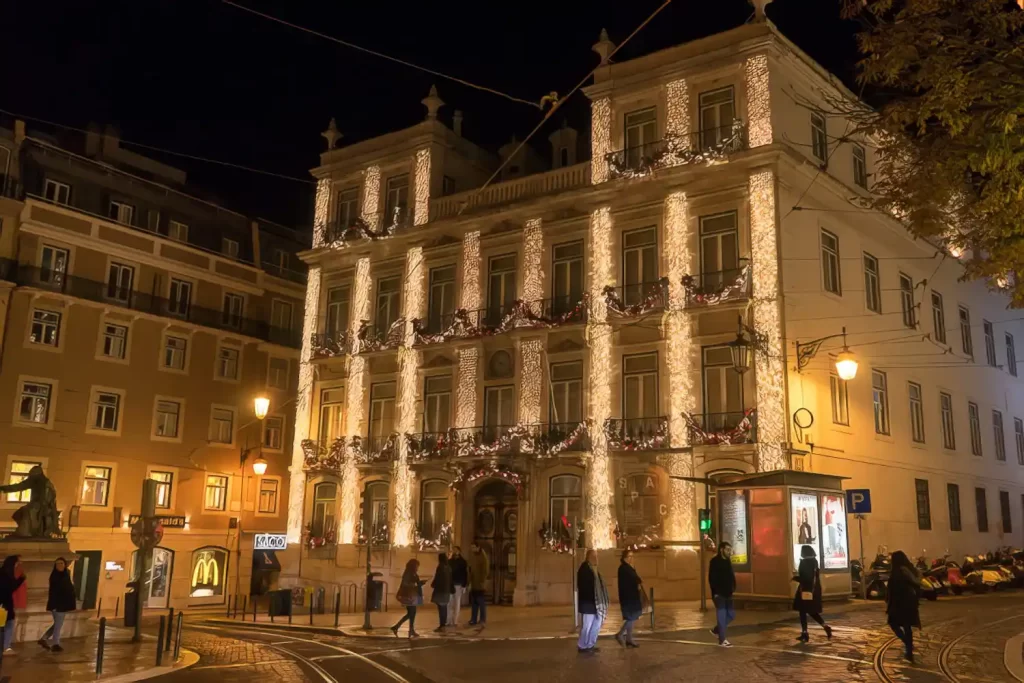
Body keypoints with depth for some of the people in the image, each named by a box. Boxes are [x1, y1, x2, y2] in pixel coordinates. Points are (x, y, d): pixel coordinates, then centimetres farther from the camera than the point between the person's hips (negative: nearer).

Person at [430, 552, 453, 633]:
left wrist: (432, 584, 3)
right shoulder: (448, 568, 9)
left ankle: (441, 626, -7)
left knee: (441, 608, -6)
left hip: (440, 590, -8)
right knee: (444, 608, 12)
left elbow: (437, 578, -15)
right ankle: (443, 625, 17)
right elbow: (450, 579, 13)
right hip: (446, 590, 8)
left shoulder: (440, 567, -15)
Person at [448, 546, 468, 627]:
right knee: (449, 603, -3)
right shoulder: (449, 561, 10)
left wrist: (464, 586, -8)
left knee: (457, 603, 3)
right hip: (450, 585, 2)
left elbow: (465, 574, -2)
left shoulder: (463, 562, 1)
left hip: (458, 585, -2)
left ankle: (455, 621, 6)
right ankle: (449, 621, 0)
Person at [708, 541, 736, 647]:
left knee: (731, 615, 11)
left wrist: (732, 588, 6)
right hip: (719, 594, -8)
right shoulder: (715, 561, -11)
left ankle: (716, 630, 28)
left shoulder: (727, 561, 13)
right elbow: (711, 578, -15)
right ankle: (722, 640, 3)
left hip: (727, 594, 8)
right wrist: (715, 592, -19)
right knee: (721, 616, -4)